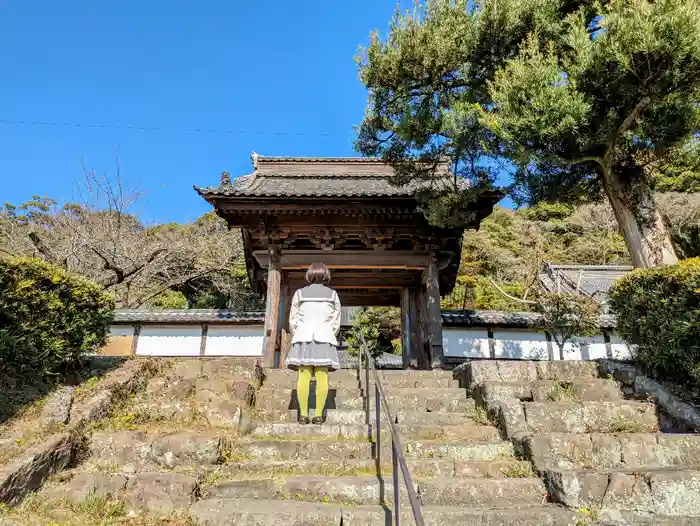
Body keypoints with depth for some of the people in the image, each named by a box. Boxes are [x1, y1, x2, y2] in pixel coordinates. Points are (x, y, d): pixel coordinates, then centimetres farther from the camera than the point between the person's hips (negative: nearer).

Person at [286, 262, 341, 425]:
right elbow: (336, 321, 7)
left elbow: (293, 320, 7)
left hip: (303, 337, 0)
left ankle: (303, 414, -4)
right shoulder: (332, 294, 9)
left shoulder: (300, 293, 7)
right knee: (322, 376, -2)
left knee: (304, 376, -2)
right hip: (325, 338, 0)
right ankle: (319, 415, -3)